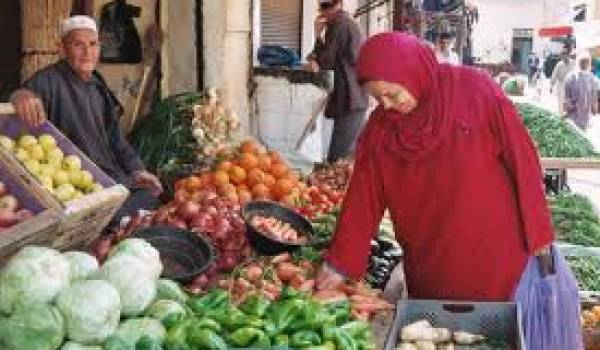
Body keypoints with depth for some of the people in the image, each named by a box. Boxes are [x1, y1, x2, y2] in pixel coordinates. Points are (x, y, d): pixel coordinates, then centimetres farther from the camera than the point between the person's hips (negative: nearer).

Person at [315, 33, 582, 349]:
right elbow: (363, 200, -1)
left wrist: (538, 233, -7)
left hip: (500, 249, -2)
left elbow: (521, 160, -8)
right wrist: (340, 263, -3)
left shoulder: (476, 92, -12)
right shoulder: (380, 128, -3)